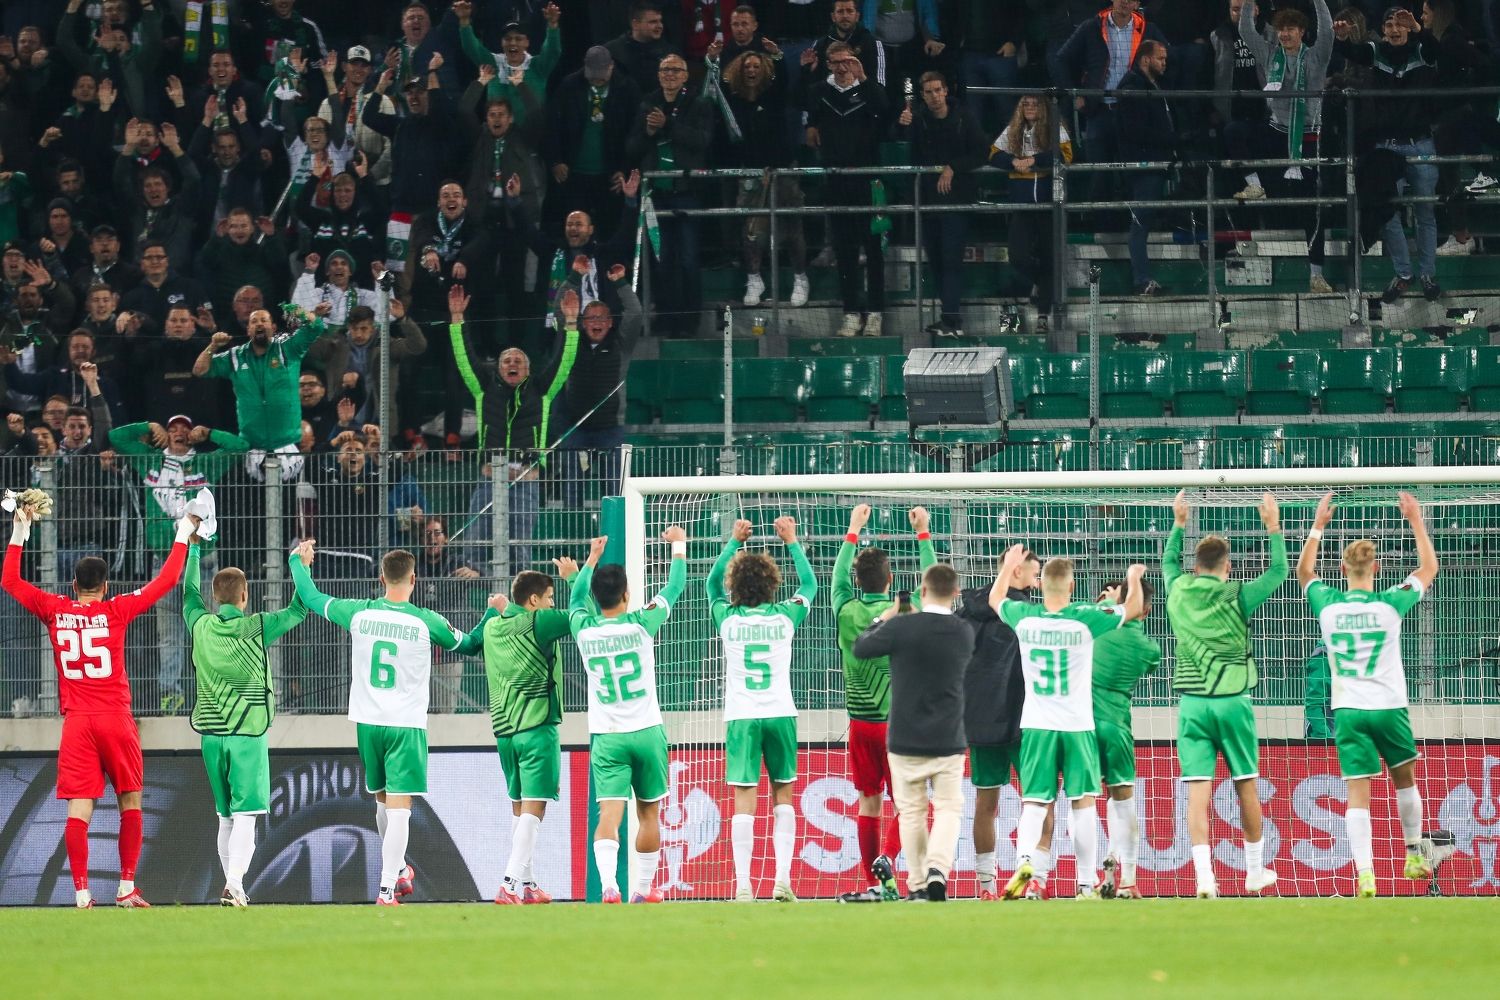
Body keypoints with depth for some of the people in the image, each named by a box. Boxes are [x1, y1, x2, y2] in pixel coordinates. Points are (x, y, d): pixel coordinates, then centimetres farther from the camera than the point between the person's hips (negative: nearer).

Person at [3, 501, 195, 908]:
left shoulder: (55, 611, 4)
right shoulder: (115, 611, -2)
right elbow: (166, 581, 5)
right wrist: (182, 536, 16)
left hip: (76, 722, 2)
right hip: (116, 719, -2)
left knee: (79, 808, -4)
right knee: (131, 802, 8)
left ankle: (81, 892, -11)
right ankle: (127, 887, 4)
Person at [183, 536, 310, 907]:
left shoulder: (201, 625, 2)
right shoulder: (257, 628, -7)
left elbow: (190, 593, 22)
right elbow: (299, 608, 1)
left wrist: (194, 547, 31)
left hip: (211, 733, 4)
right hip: (248, 734, -4)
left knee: (225, 817, 15)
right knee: (245, 816, -9)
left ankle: (232, 884, 17)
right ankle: (234, 885, -23)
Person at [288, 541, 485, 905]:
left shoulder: (359, 613, -2)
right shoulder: (426, 622, -8)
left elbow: (312, 599, 14)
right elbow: (468, 646, 9)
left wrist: (298, 561, 31)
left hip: (367, 722, 3)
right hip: (406, 725, -3)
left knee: (383, 801, 21)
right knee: (398, 807, -5)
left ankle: (399, 870, 38)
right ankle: (387, 888, -13)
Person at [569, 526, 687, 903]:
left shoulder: (584, 630, -3)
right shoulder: (640, 625, -8)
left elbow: (577, 599, 21)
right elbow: (674, 588, 7)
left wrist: (592, 558, 34)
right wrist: (679, 546, 24)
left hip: (605, 737, 1)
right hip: (646, 731, -1)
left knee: (609, 812, -9)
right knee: (648, 813, 13)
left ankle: (608, 884, -28)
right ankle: (645, 888, 20)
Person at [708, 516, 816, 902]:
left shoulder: (728, 619, -1)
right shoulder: (785, 617, -2)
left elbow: (713, 583, 20)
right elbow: (810, 584, 19)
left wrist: (734, 542, 24)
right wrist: (792, 542, 24)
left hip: (740, 717, -1)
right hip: (780, 714, 1)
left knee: (744, 801, -4)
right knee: (783, 795, 10)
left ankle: (743, 885, -10)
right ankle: (783, 878, 2)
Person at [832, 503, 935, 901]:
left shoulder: (847, 612, -2)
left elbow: (839, 577, 18)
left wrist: (853, 533, 28)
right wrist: (923, 534, 14)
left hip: (860, 721, 3)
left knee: (868, 802, 8)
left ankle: (877, 884, 7)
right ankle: (887, 858, -21)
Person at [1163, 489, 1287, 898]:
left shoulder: (1179, 591, 4)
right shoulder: (1237, 598, -5)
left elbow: (1168, 561, 26)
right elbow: (1278, 570, 6)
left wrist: (1179, 524, 35)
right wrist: (1273, 527, 11)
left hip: (1192, 702, 2)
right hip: (1232, 700, -2)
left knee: (1197, 790, -4)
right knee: (1246, 787, 11)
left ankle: (1204, 876, -15)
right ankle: (1255, 871, 20)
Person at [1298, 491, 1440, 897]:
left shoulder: (1328, 605, -1)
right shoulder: (1390, 604, -6)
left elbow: (1304, 571, 21)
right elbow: (1429, 568, 10)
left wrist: (1318, 526, 24)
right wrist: (1416, 522, 15)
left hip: (1348, 711, 1)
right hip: (1389, 707, 0)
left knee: (1357, 794, -5)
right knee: (1404, 779, 22)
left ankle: (1364, 873, -19)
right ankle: (1414, 855, 34)